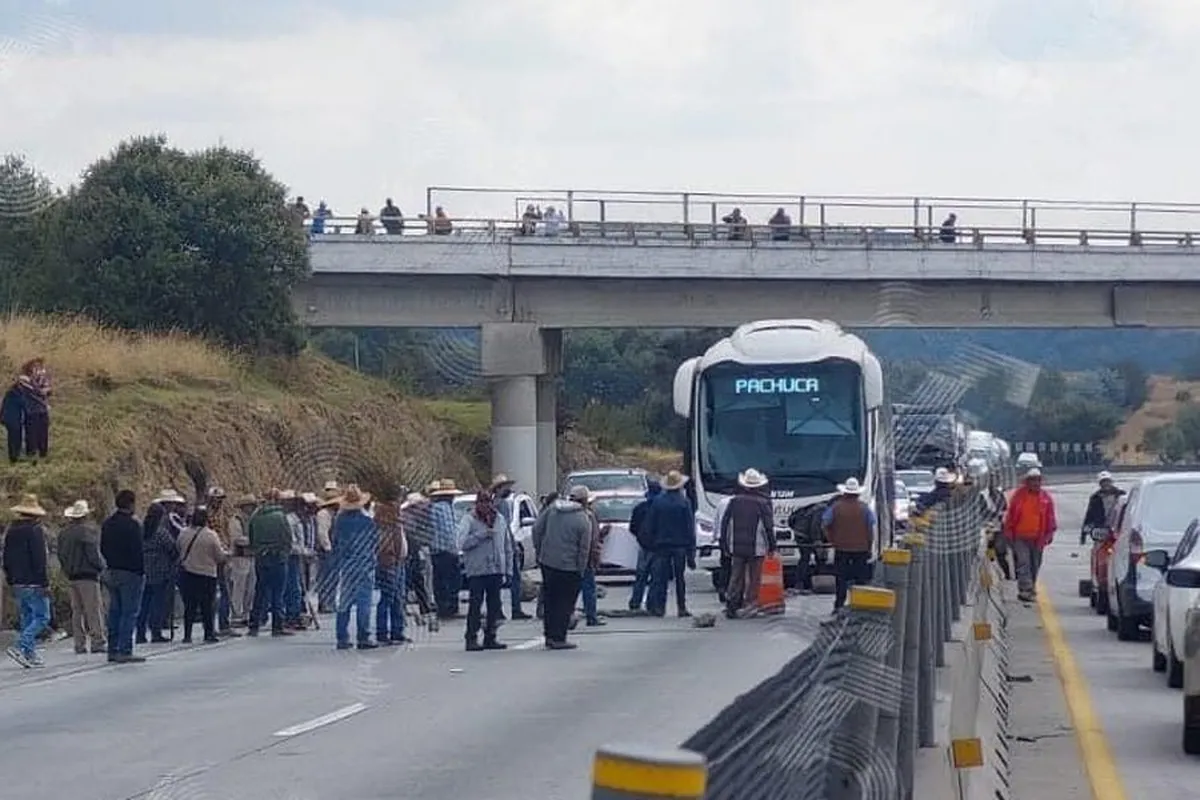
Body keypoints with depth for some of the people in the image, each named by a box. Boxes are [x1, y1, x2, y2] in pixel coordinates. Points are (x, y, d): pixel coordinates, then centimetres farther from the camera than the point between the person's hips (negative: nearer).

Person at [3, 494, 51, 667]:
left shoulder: (11, 531, 11)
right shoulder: (35, 530, -12)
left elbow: (6, 558, 16)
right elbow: (40, 560, -16)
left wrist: (11, 581, 22)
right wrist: (45, 583, -14)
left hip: (18, 583, 8)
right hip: (34, 583, -8)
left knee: (27, 618, 14)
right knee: (42, 617, -4)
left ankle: (31, 654, 12)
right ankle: (20, 648, -19)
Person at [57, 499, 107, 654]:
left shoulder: (63, 533, 9)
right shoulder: (89, 531, -13)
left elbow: (61, 555, 13)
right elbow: (93, 554, -15)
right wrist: (102, 566, 1)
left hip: (72, 576, 7)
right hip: (88, 575, -7)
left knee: (77, 610, 10)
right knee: (94, 609, -4)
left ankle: (80, 643, 9)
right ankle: (98, 641, -7)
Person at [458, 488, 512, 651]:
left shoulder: (500, 520, 12)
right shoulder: (468, 520, -2)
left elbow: (507, 545, 16)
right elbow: (463, 541, -15)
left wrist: (508, 569, 11)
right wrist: (483, 534, -18)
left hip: (496, 569, 5)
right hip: (476, 570, -5)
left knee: (494, 604, 7)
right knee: (475, 604, -6)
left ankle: (490, 637, 15)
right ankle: (472, 639, -3)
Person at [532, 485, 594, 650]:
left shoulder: (553, 508, 3)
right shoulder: (583, 520, -10)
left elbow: (537, 529, 5)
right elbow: (584, 549, -9)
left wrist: (539, 550, 14)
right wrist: (581, 571, 0)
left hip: (546, 562, 5)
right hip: (568, 566, -5)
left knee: (549, 600, 15)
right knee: (565, 603, 3)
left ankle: (549, 635, 19)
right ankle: (558, 638, 1)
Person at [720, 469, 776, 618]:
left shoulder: (734, 501, 3)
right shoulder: (763, 503, -5)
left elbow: (724, 523, 7)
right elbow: (769, 526, -4)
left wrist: (723, 543, 15)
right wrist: (772, 546, 5)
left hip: (737, 547, 3)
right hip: (756, 548, -3)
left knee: (736, 578, 7)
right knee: (754, 578, 3)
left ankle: (731, 604, -2)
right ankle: (750, 605, 0)